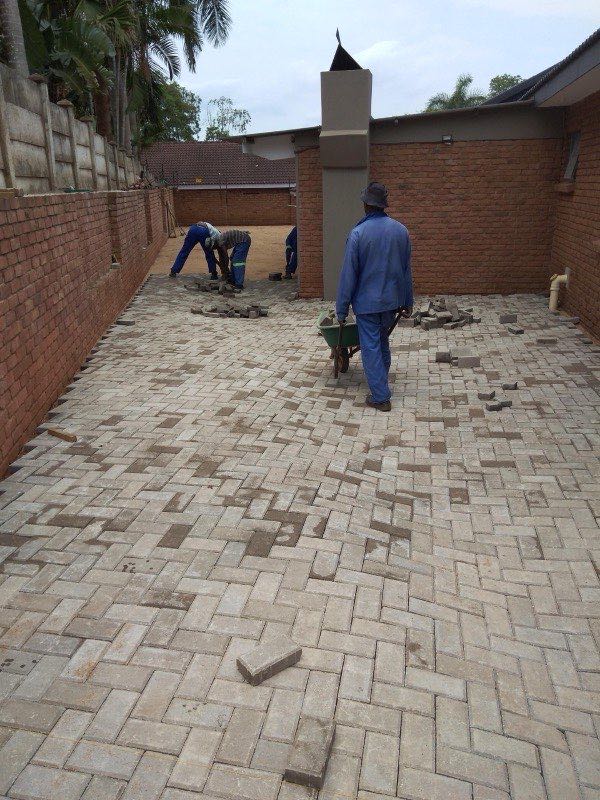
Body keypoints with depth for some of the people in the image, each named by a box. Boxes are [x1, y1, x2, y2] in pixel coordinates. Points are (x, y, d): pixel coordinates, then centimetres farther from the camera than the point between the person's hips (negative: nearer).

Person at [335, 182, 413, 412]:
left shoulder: (358, 233, -16)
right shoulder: (401, 230, 1)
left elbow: (348, 274, -14)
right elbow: (406, 270, 8)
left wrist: (341, 310, -7)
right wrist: (407, 302, 18)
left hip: (367, 302, -5)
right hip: (392, 299, 5)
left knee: (371, 347, 3)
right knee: (383, 341, 23)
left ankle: (380, 397, 5)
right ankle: (382, 379, 38)